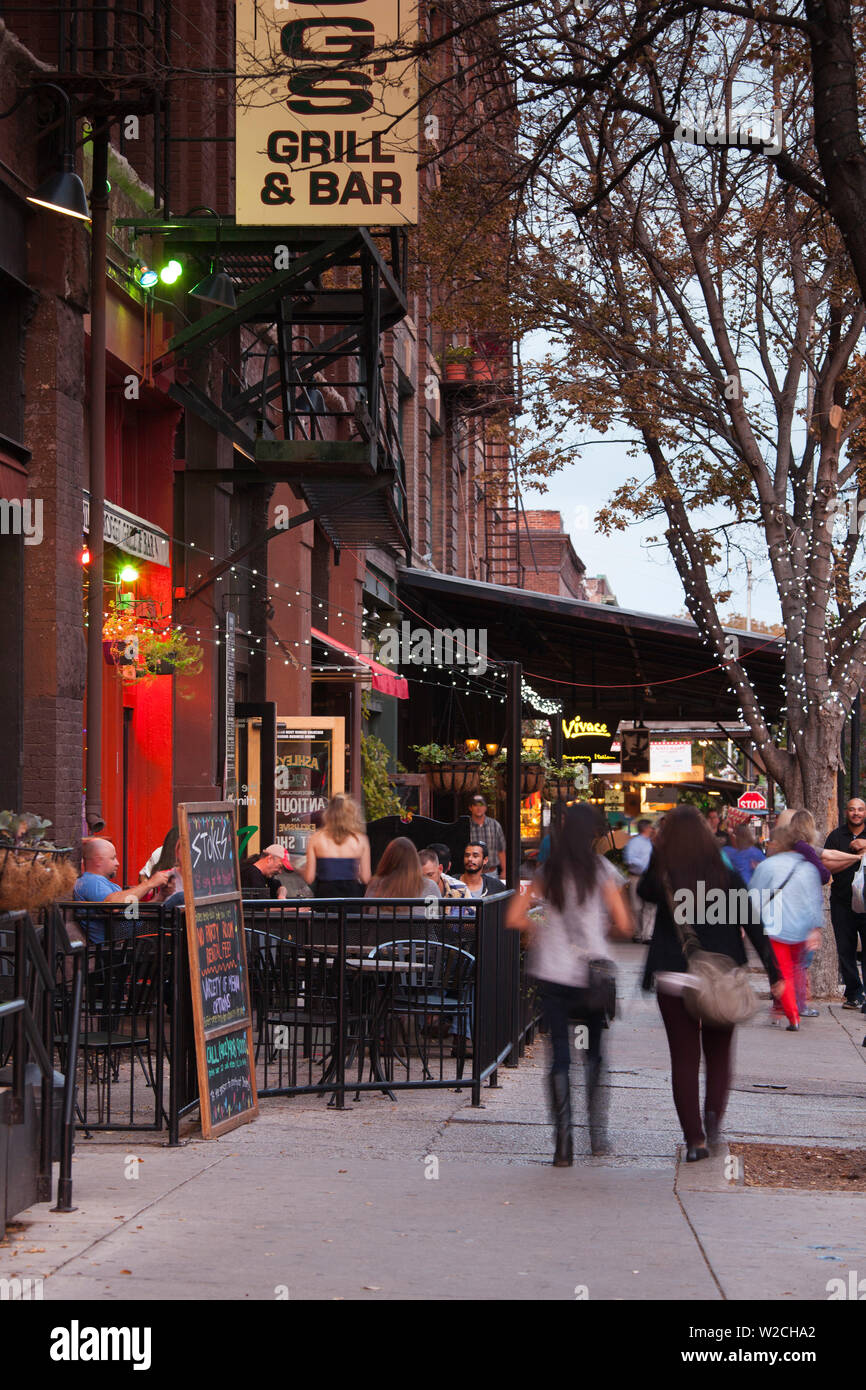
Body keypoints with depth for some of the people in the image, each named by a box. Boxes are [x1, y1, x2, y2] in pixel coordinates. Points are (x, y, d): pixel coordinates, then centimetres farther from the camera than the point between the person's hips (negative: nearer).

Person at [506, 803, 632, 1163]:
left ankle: (564, 1144, -4)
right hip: (591, 972, -1)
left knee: (560, 1056, 2)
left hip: (552, 973, 1)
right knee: (594, 1053, 14)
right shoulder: (601, 870, -3)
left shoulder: (548, 871, 5)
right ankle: (597, 1133, 8)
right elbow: (623, 925, -5)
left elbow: (514, 918, 3)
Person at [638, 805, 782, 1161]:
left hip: (675, 978, -1)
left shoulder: (662, 877, -8)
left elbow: (643, 891, 17)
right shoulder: (727, 875, -5)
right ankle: (713, 1112, -5)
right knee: (719, 1053, 18)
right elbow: (752, 925, -4)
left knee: (684, 1058, 8)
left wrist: (659, 857, 6)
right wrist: (774, 973, 0)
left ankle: (695, 1139, 5)